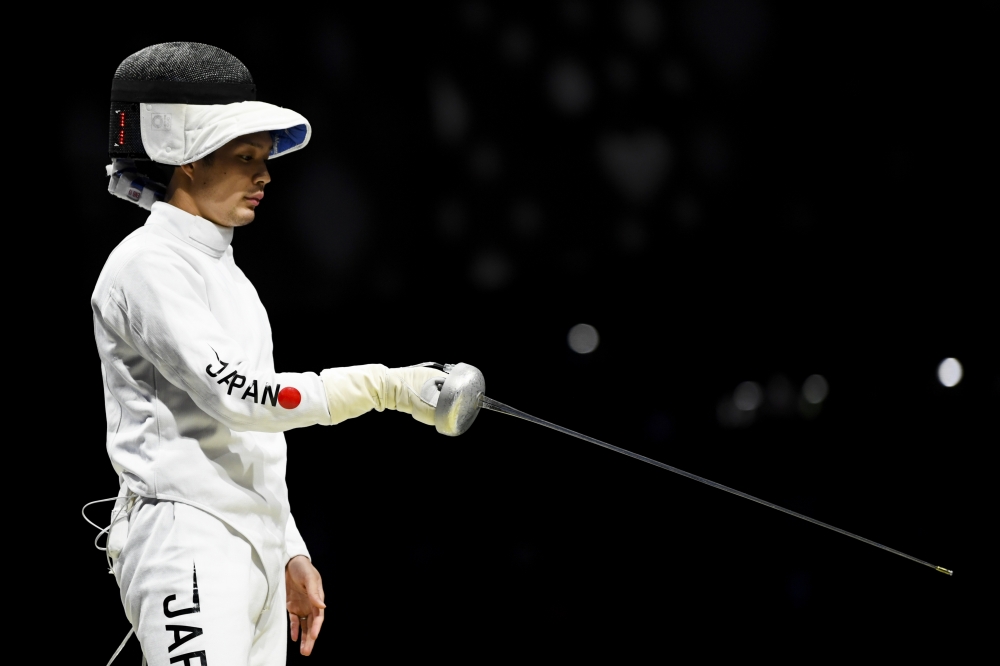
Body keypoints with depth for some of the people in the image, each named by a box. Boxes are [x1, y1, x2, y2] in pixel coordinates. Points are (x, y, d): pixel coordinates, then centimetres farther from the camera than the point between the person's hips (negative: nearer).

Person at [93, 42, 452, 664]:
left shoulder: (223, 269, 18)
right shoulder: (147, 265, -10)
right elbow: (234, 396, -20)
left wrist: (290, 552, 21)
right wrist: (382, 386, -21)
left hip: (254, 547, 9)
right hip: (185, 543, -9)